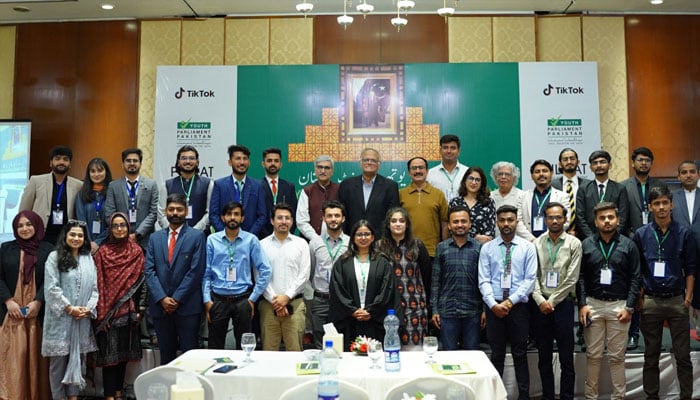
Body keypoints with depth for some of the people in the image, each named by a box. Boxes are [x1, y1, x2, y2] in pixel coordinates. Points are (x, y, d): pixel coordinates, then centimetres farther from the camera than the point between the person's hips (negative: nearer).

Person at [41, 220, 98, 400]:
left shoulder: (88, 258, 12)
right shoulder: (55, 257, -1)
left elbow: (94, 287, 9)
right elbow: (51, 288, -8)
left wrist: (89, 308, -5)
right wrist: (69, 308, -13)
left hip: (83, 319, 4)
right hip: (60, 318, -4)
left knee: (78, 358, 8)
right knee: (59, 359, 2)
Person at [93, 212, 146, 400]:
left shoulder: (137, 252, 4)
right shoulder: (102, 252, -1)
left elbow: (142, 280, 4)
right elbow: (98, 283, -5)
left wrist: (140, 309, -1)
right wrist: (101, 312, -10)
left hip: (128, 311, 2)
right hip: (108, 311, -2)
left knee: (124, 352, 10)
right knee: (110, 353, -1)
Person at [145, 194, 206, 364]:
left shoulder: (197, 236, 0)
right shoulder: (155, 238, 12)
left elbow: (196, 270, -7)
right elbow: (149, 270, 5)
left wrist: (177, 298, -10)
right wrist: (162, 298, -7)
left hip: (187, 305, -3)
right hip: (160, 305, 3)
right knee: (166, 354, 11)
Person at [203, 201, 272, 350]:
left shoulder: (251, 240, -2)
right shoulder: (212, 240, 2)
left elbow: (265, 270, -2)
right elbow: (206, 272, 3)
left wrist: (253, 298, -3)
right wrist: (207, 300, -3)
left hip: (242, 300, -1)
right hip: (218, 300, 1)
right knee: (215, 346, 10)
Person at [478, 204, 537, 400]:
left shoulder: (527, 247, 0)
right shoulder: (487, 248, 2)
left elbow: (530, 279, -6)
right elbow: (484, 281, -2)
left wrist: (510, 301, -13)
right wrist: (493, 304, -14)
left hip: (519, 307, -1)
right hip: (494, 307, 1)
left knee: (520, 354, 8)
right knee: (497, 354, 10)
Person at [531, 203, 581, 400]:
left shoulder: (574, 244, -1)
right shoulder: (537, 244, 4)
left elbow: (572, 278, -6)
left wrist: (552, 301, -8)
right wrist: (540, 300, -10)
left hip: (563, 303, -2)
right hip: (540, 304, 2)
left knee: (566, 358, 3)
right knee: (544, 357, 11)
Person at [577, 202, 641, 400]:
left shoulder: (628, 245, 3)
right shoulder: (586, 245, 3)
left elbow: (635, 278, 1)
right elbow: (580, 277, 3)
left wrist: (629, 307, -6)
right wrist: (582, 304, -5)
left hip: (619, 305, 0)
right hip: (593, 304, 1)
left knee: (617, 356, 6)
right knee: (593, 355, 7)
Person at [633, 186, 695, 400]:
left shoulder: (684, 233, 1)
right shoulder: (641, 234, 2)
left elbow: (690, 268, 3)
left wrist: (688, 297, -2)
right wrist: (639, 298, -1)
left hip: (677, 300, -1)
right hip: (650, 301, 1)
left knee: (683, 356, 5)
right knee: (651, 355, 10)